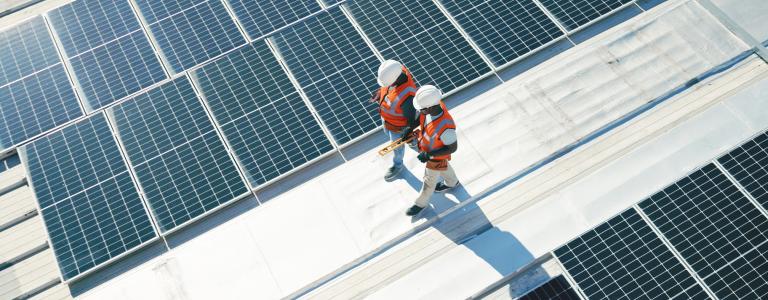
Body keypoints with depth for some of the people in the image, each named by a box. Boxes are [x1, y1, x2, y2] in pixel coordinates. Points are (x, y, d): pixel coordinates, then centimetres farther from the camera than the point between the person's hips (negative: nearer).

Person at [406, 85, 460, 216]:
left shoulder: (445, 127, -48)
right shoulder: (435, 104, -28)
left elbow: (452, 148, -30)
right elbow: (421, 117, -3)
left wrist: (429, 155, -30)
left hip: (437, 155, -6)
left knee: (429, 180, 22)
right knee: (443, 167, 35)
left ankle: (421, 203, 49)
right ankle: (452, 182, 65)